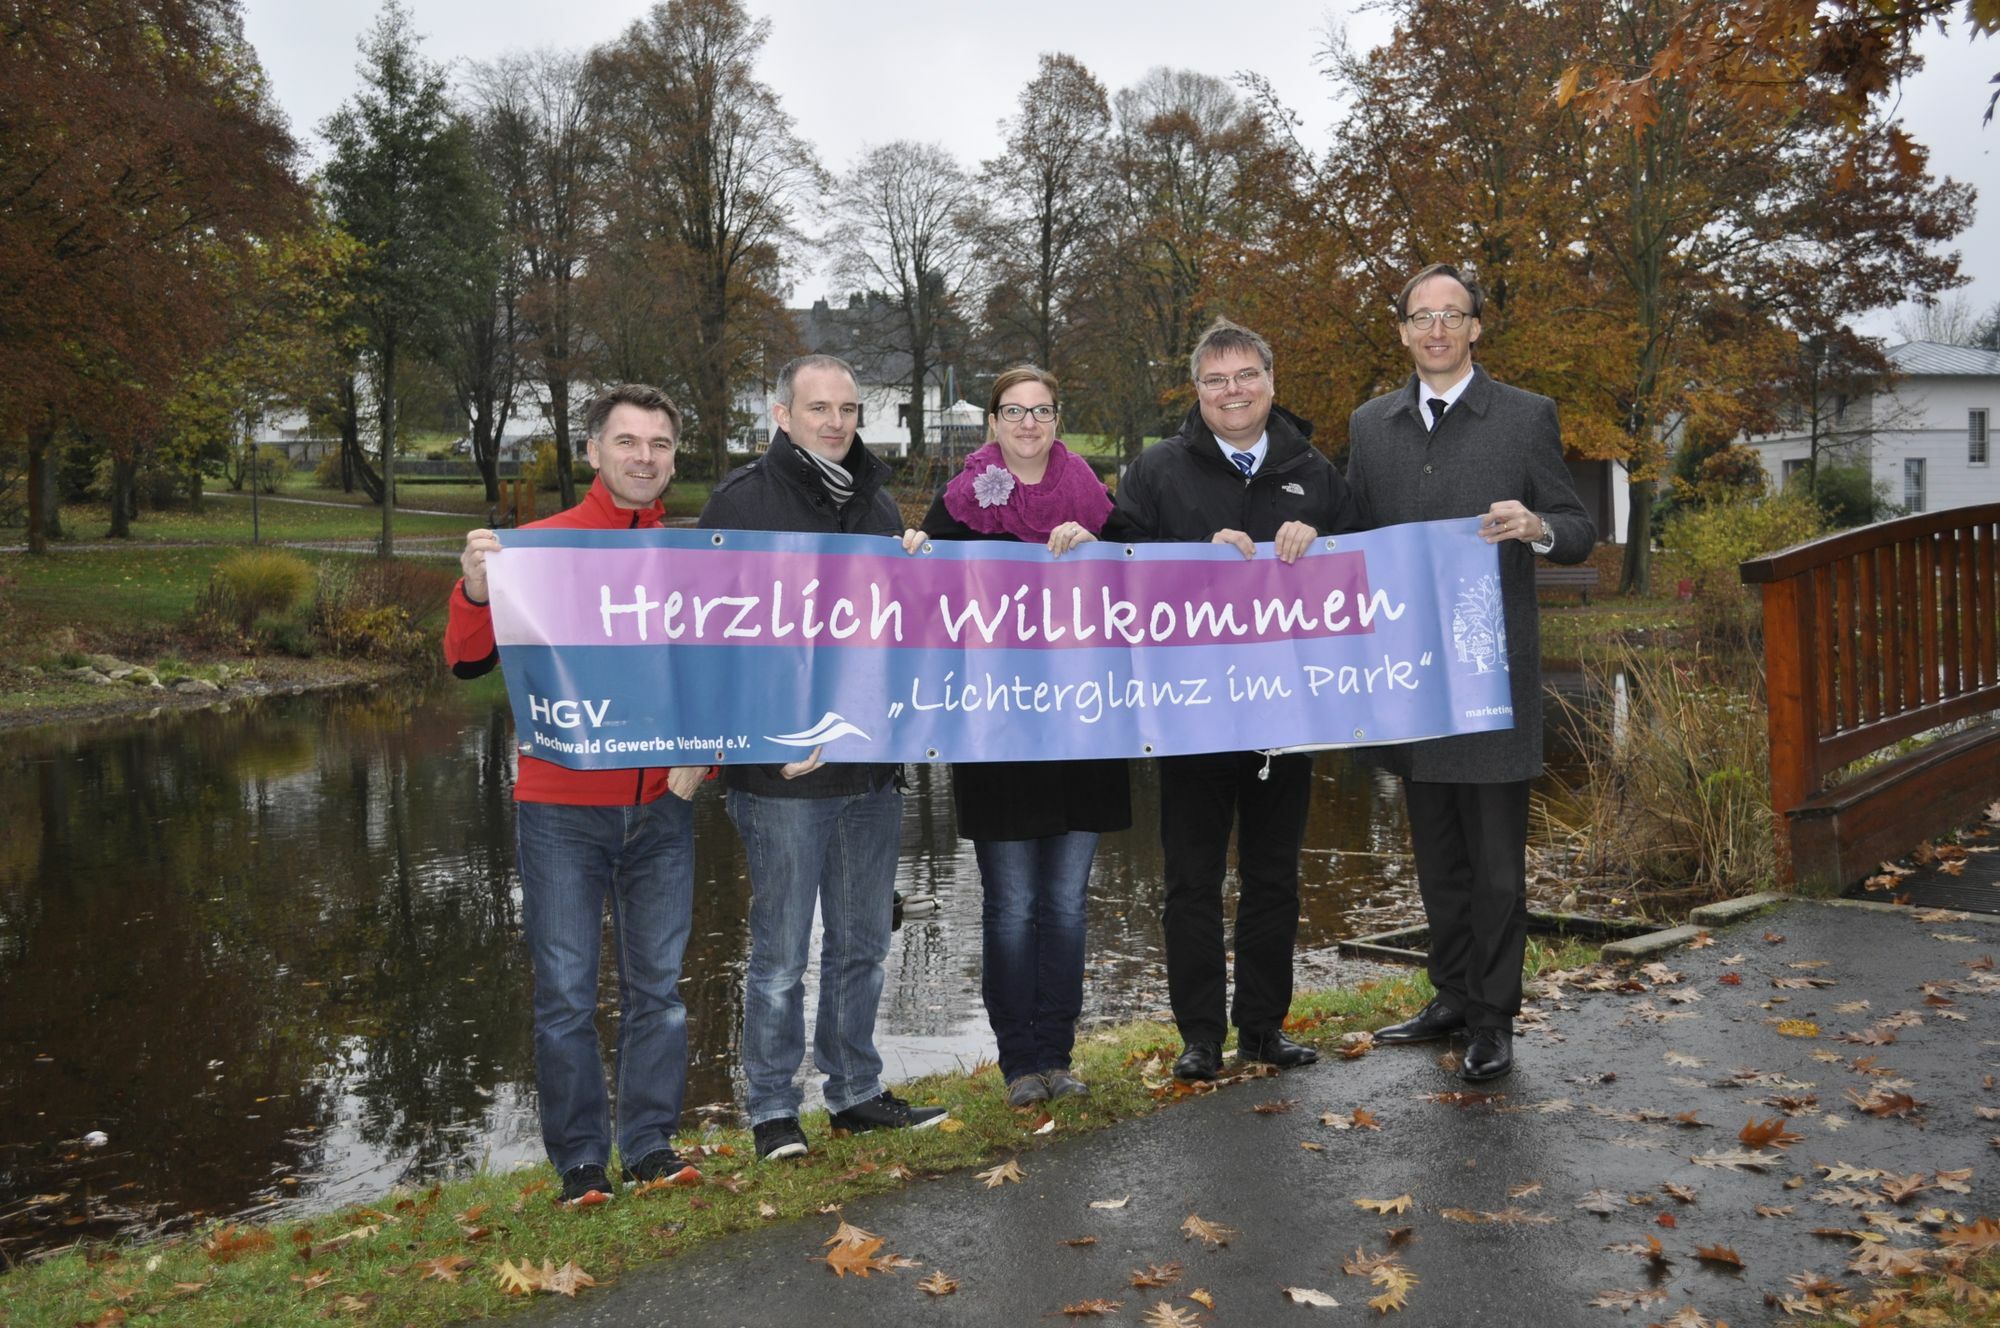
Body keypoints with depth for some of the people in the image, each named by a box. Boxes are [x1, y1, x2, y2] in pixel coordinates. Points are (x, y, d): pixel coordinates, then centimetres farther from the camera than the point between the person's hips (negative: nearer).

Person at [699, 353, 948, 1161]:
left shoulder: (877, 505, 14)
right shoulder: (743, 503, -5)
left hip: (872, 765, 6)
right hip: (781, 772, -6)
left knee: (862, 943, 15)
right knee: (781, 952, 4)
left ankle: (856, 1092, 29)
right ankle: (774, 1111, 18)